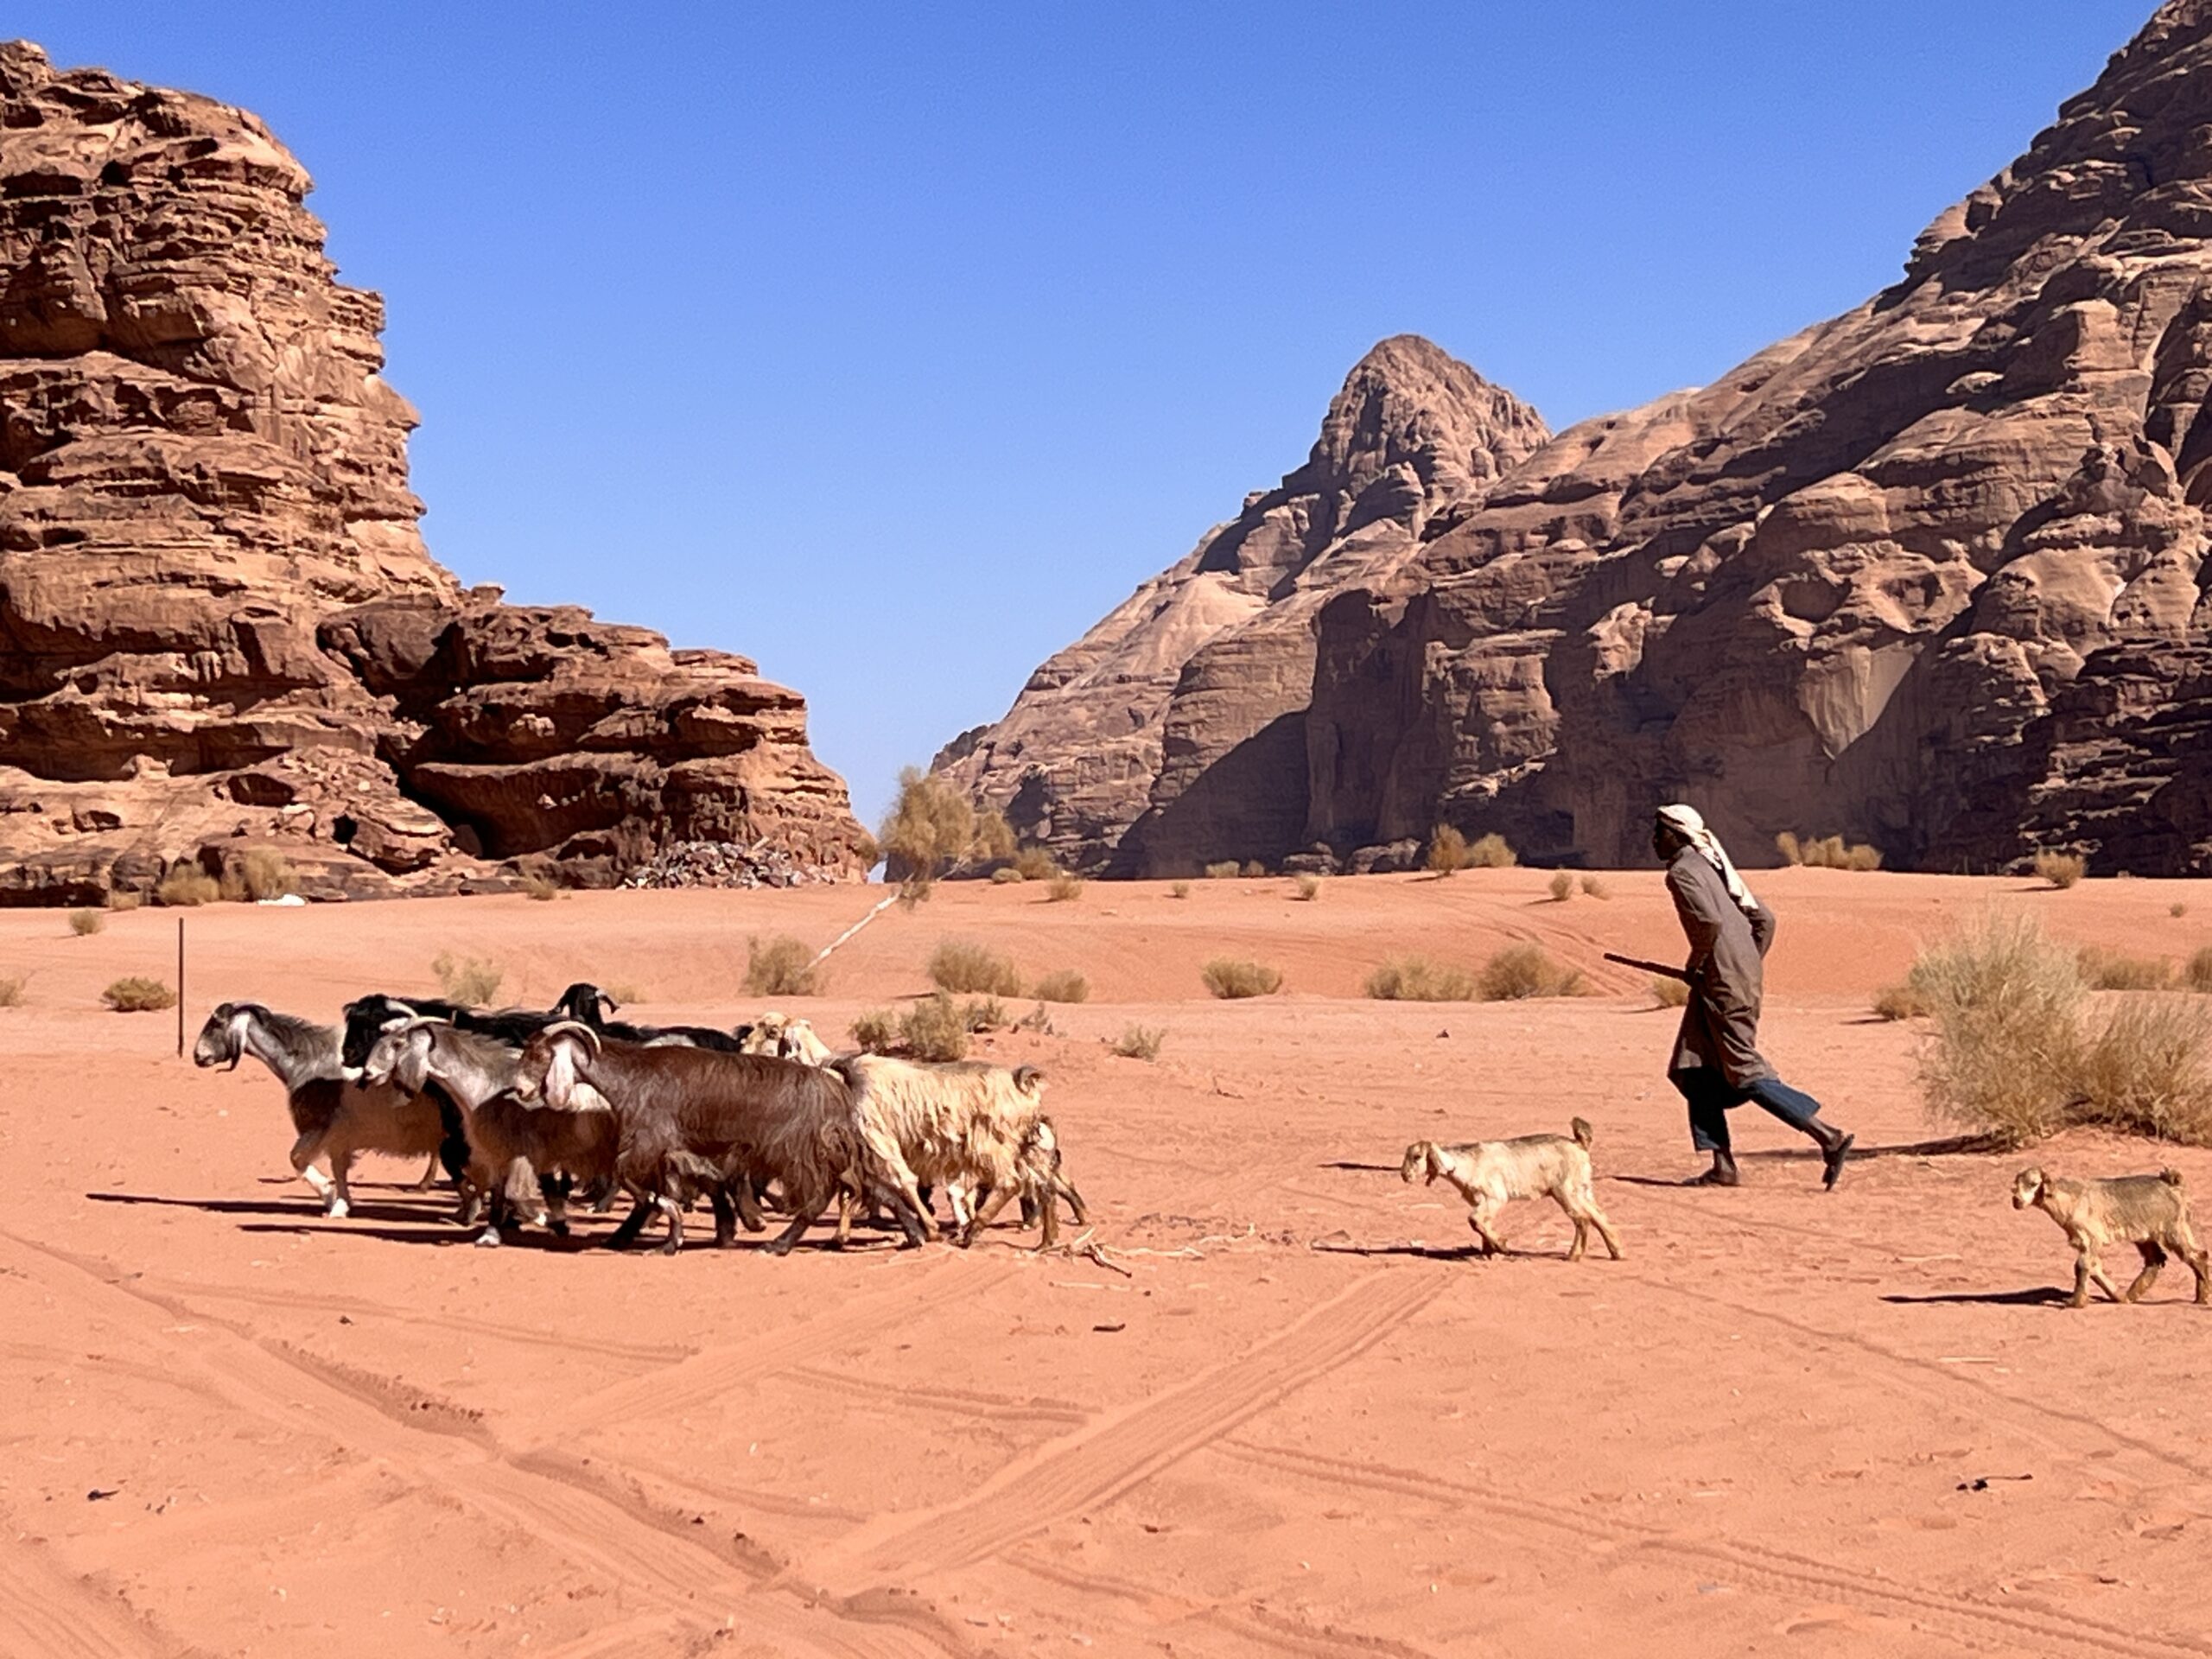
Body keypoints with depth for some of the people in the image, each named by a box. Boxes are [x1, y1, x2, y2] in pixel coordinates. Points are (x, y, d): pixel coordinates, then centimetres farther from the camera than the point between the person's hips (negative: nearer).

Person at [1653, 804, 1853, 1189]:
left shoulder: (1682, 871, -8)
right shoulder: (1712, 866, 20)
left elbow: (1710, 921, -25)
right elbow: (1764, 918, 20)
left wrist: (1694, 965, -11)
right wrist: (1751, 967, 20)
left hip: (1724, 982, -10)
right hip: (1746, 977, 10)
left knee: (1747, 1075, -8)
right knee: (1693, 1070, 12)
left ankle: (1828, 1136, -11)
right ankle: (1722, 1165, 9)